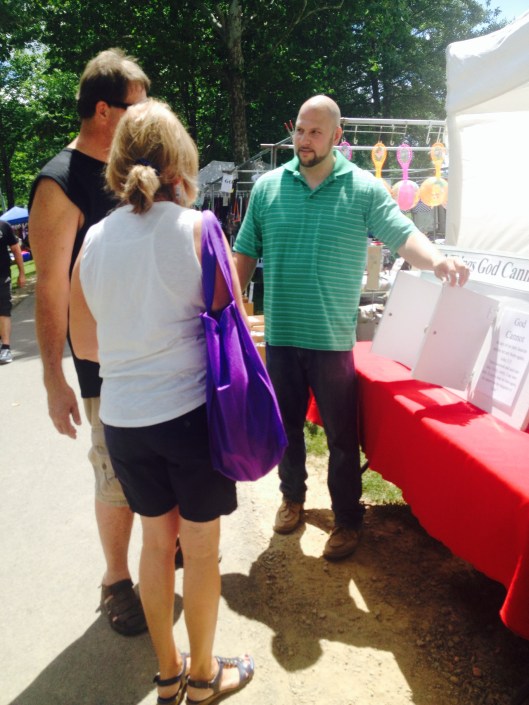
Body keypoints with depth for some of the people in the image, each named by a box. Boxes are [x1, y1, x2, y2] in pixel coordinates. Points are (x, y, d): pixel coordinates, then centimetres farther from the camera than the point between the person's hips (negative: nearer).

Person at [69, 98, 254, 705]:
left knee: (156, 541, 22)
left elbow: (85, 345, 7)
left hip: (122, 420, 4)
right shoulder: (195, 227, -12)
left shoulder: (95, 239, 1)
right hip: (191, 413, -4)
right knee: (200, 549, 15)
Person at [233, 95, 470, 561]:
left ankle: (348, 520, 27)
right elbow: (245, 253, 8)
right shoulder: (268, 187, 5)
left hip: (332, 339, -2)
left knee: (342, 436, 8)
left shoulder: (364, 189, -2)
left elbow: (403, 235, -9)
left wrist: (437, 260, -30)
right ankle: (293, 497, 41)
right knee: (287, 425, 18)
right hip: (280, 335, 3)